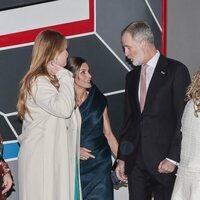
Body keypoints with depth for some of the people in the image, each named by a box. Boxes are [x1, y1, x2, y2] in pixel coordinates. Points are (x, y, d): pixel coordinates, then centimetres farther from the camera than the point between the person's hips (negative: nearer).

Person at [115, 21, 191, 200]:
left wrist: (173, 158, -13)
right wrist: (122, 158, 13)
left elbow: (183, 119, -8)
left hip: (163, 162, -5)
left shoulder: (176, 70, -4)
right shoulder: (132, 76, 15)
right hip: (136, 161, 5)